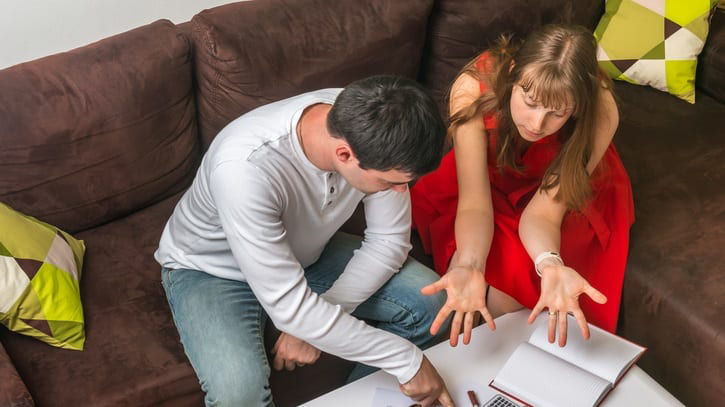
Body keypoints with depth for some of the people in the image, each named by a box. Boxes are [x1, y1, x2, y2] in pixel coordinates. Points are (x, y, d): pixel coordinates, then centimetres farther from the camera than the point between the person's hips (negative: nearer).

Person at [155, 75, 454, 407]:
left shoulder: (366, 126, -24)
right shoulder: (245, 168, -41)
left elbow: (389, 240, -11)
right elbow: (291, 308, -38)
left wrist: (315, 320, -20)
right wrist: (406, 359, -31)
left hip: (305, 251, 5)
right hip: (211, 270, -4)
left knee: (428, 299, -11)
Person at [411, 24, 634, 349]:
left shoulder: (600, 111, -35)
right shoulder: (474, 89, -35)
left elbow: (542, 210, -32)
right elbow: (474, 201, -33)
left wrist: (550, 265, -54)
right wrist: (469, 268, -53)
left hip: (572, 189, -1)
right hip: (491, 177, 1)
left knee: (504, 297, -21)